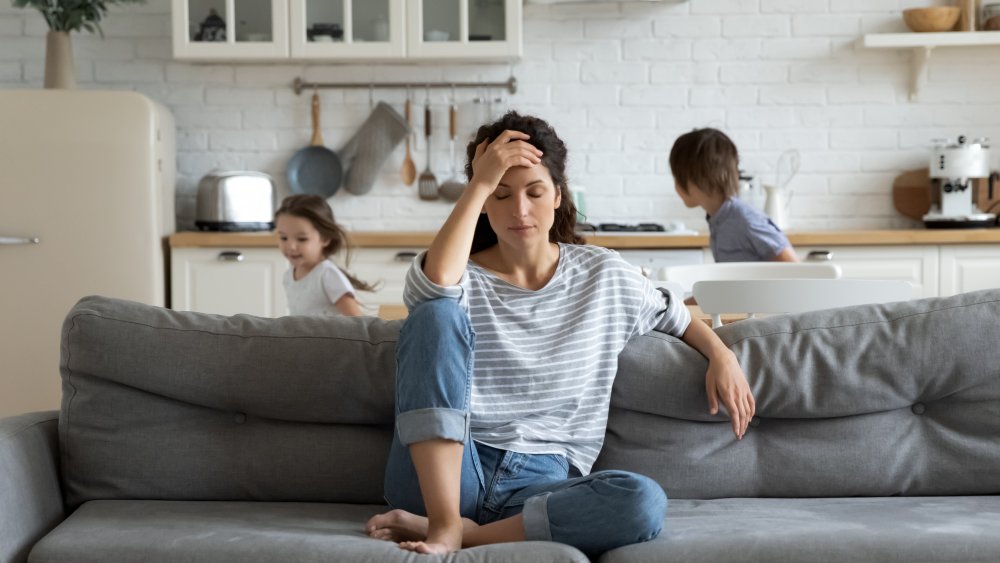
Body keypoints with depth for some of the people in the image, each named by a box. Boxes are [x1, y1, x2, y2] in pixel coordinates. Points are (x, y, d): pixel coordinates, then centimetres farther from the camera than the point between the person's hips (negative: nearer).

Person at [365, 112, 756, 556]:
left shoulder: (605, 276, 12)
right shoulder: (460, 277, 3)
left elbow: (676, 317, 27)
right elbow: (434, 284, -22)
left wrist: (721, 355, 7)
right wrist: (479, 184, -15)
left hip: (542, 484, 2)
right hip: (442, 477, -1)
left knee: (644, 502, -31)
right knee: (437, 313, -24)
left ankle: (466, 533, -23)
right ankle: (444, 522, -30)